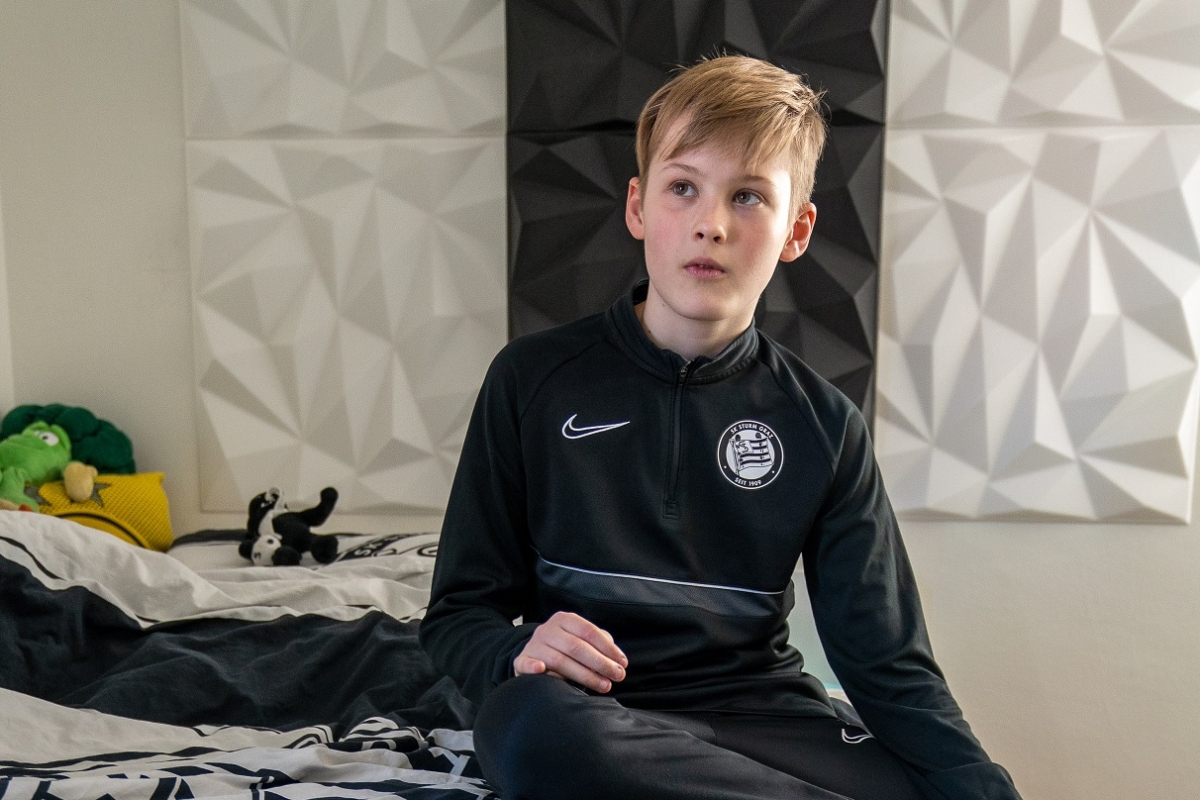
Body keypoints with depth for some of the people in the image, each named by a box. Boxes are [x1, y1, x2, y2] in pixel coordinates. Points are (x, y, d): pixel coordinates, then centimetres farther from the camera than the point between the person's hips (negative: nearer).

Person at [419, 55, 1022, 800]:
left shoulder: (823, 424, 5)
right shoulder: (534, 379, 0)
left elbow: (888, 660, 2)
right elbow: (460, 612, 3)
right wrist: (520, 653, -20)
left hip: (762, 709, 0)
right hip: (592, 713, 1)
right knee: (534, 721, -37)